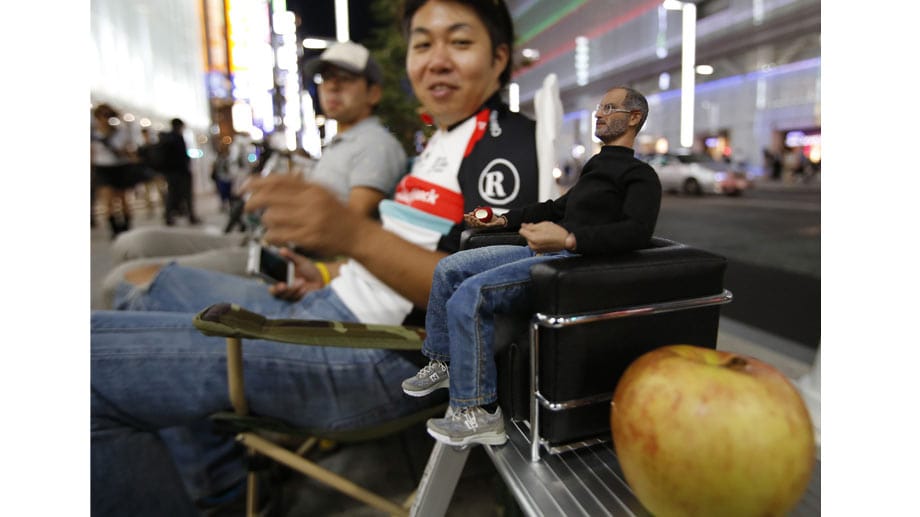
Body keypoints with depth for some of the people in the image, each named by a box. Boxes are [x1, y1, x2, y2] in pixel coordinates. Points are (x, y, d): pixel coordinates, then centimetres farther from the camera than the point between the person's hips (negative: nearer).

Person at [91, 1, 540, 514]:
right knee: (167, 285, 30)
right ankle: (213, 474, 26)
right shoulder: (444, 141, 17)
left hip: (377, 356, -11)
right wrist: (328, 274, 22)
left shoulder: (507, 142, -11)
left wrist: (355, 235, -34)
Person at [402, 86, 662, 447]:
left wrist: (568, 239, -33)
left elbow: (637, 231, -20)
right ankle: (442, 363, 16)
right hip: (544, 250, 9)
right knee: (448, 269, 4)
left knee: (469, 295, -27)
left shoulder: (640, 175, -1)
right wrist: (503, 220, 29)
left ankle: (479, 413, -18)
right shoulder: (597, 165, 27)